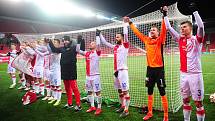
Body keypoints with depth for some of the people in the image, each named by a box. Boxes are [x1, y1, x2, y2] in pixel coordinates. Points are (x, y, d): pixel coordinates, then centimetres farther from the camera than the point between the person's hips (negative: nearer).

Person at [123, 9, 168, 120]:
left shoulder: (160, 40, -2)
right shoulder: (146, 40, 10)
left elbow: (164, 29, -16)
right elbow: (137, 32, 18)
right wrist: (130, 22, 21)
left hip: (159, 69, -5)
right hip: (150, 69, 5)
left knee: (162, 92, 1)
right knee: (149, 92, 14)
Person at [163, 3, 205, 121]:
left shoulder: (196, 39, -3)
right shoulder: (181, 39, 9)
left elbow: (201, 26, -20)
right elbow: (168, 28, 10)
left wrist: (194, 10, -21)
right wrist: (165, 14, 9)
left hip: (195, 74, -4)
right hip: (183, 74, 5)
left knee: (198, 102, 3)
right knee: (185, 100, 14)